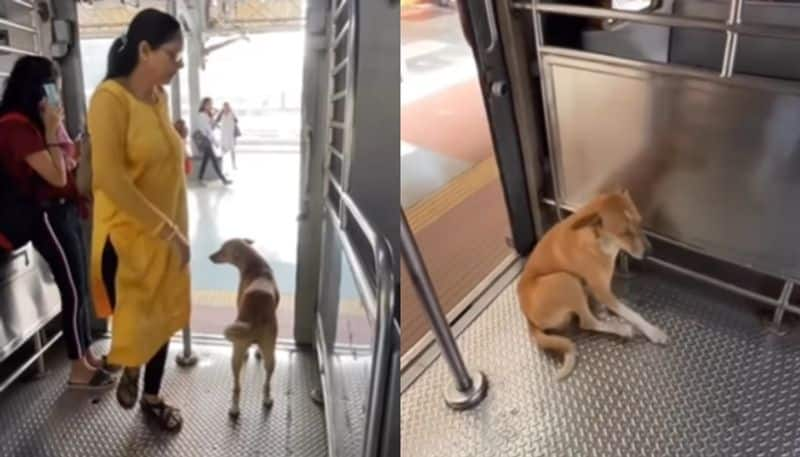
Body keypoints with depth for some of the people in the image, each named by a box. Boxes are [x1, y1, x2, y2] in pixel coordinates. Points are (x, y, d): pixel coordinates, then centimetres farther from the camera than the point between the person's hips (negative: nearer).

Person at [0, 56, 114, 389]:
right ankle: (79, 370, 9)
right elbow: (56, 176, -21)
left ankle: (88, 355, 25)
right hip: (48, 215, -9)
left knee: (79, 287, 13)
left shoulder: (38, 121, 13)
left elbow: (68, 167, 20)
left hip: (65, 210, 10)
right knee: (73, 290, -3)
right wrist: (52, 130, -19)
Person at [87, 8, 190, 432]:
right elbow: (110, 178, -23)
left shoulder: (160, 98, 4)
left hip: (167, 235, 7)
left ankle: (152, 397, 36)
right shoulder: (110, 98, -18)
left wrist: (181, 230, 10)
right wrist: (165, 229, -21)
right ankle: (129, 368, 40)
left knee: (162, 317, 16)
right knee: (133, 320, 7)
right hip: (126, 235, -7)